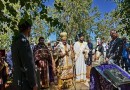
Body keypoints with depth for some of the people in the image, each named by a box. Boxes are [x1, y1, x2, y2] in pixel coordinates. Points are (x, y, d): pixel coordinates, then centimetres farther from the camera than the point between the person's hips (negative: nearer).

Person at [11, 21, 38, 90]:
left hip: (18, 80, 9)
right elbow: (28, 64, -22)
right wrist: (34, 83, -16)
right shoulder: (23, 41, -19)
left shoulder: (15, 41, 9)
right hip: (24, 81, -9)